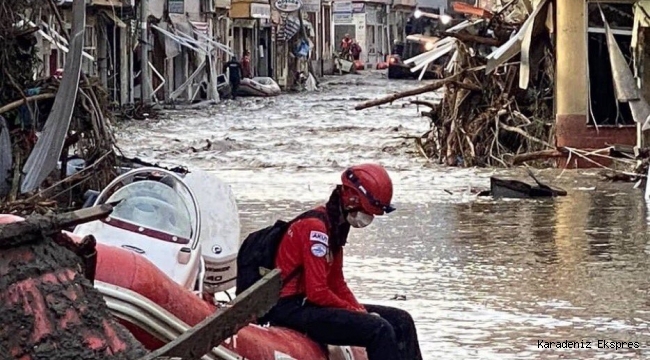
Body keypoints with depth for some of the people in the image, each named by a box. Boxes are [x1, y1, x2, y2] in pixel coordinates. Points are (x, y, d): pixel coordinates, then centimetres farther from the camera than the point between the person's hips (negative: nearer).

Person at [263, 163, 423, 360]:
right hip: (291, 308, -10)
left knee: (401, 321, 4)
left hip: (311, 304, 10)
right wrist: (357, 313, -12)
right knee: (378, 330, -25)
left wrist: (363, 312, 1)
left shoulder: (335, 225, 13)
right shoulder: (315, 226, -17)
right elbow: (317, 292, -22)